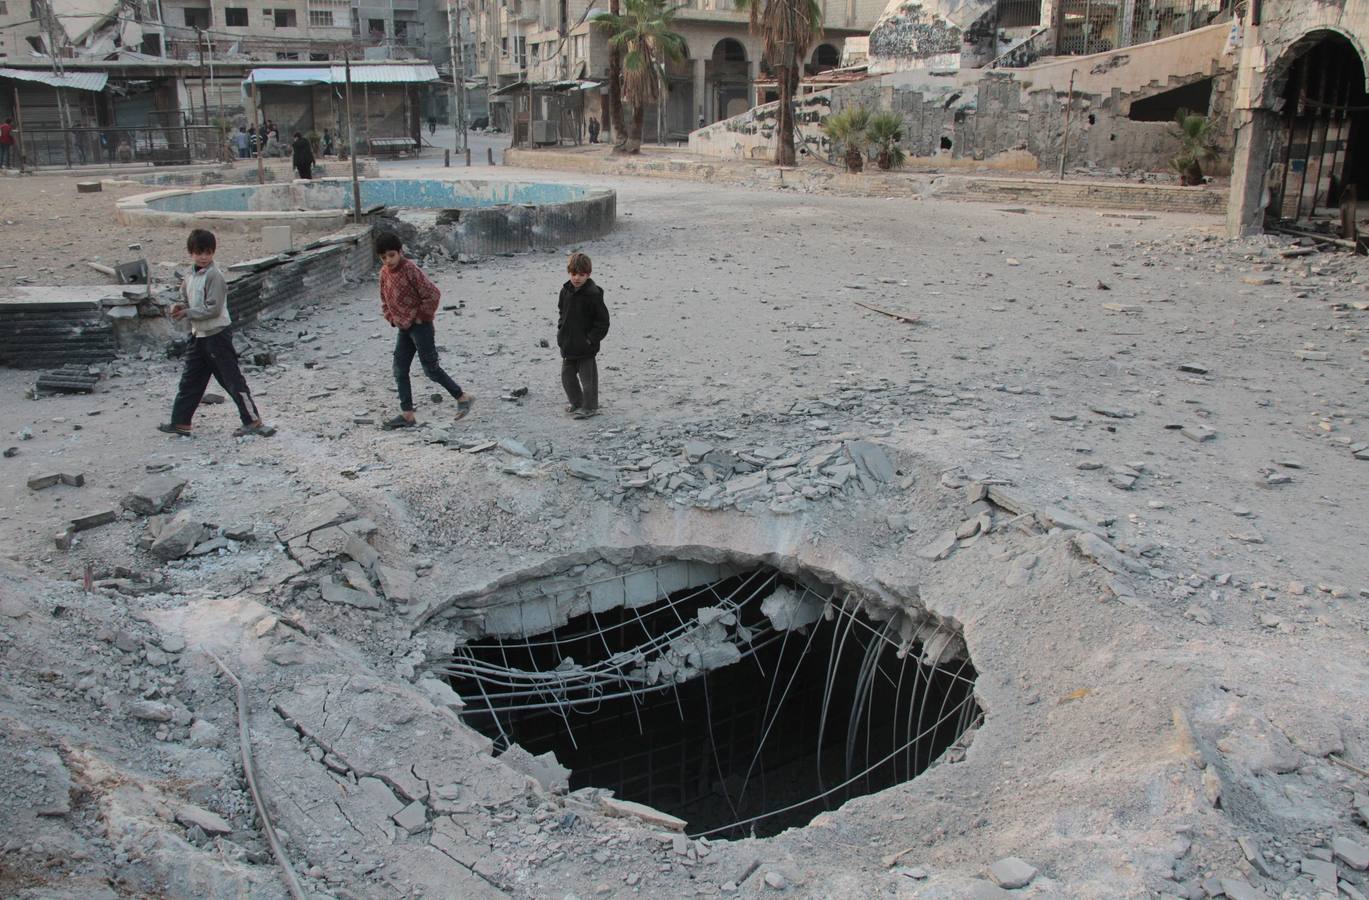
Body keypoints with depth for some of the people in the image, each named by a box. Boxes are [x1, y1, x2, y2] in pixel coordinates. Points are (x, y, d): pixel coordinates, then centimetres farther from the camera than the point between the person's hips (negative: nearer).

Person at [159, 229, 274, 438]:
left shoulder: (214, 276, -16)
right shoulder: (191, 276, 10)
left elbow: (213, 309, -20)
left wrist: (187, 313, -16)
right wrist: (180, 307, 0)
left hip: (217, 334, -9)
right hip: (199, 335, 9)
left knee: (232, 378, -5)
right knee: (190, 380, 13)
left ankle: (253, 421, 1)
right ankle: (180, 422, 21)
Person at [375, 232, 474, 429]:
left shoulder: (410, 269, -19)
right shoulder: (384, 272, 6)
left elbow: (433, 294, -23)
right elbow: (385, 299, 21)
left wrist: (422, 316, -15)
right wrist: (391, 318, 9)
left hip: (419, 326, -8)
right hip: (403, 327, 8)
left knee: (431, 369, -5)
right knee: (400, 370, 6)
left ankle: (462, 397, 10)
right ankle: (407, 415, 11)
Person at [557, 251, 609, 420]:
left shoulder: (593, 294, -16)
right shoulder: (565, 291, 3)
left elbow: (603, 320, -13)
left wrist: (591, 339, -15)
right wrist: (561, 332, 9)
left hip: (586, 346, -7)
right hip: (568, 345, 7)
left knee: (587, 376, 1)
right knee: (567, 374, 15)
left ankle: (590, 407, 12)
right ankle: (577, 403, 31)